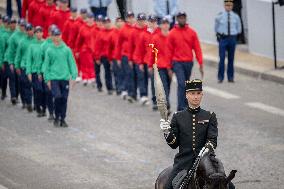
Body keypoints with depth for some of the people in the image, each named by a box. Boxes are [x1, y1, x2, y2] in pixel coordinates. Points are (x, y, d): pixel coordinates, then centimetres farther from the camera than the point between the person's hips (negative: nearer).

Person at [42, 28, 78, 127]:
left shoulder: (67, 49, 3)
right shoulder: (49, 50, 1)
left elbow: (71, 63, 5)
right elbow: (46, 65, 4)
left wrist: (73, 76, -2)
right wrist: (47, 79, 1)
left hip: (65, 78, 2)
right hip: (54, 78, -2)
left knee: (64, 99, 4)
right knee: (58, 97, -15)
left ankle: (62, 119, 16)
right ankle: (57, 117, 3)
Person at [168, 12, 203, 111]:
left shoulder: (192, 32, 3)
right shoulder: (172, 33, -2)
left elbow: (197, 48, 1)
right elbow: (169, 50, 1)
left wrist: (200, 64, -5)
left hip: (189, 62, 3)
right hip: (177, 63, -3)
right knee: (181, 84, -13)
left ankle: (185, 104, 28)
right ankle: (181, 108, -13)